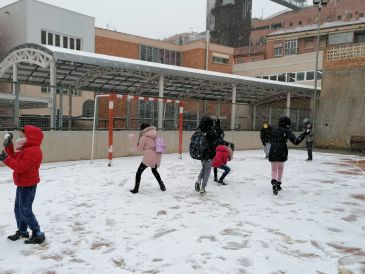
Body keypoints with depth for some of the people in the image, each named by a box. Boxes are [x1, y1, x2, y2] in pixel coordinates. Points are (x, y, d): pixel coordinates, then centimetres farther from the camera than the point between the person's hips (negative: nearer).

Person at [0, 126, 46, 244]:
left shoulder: (32, 151, -24)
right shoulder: (27, 149, 12)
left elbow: (20, 167, -29)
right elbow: (15, 157, 17)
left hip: (28, 185, -11)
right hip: (23, 184, 11)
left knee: (25, 211, -7)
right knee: (18, 209, 19)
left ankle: (38, 234, 0)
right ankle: (22, 231, 33)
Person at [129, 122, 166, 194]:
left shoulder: (144, 137, -10)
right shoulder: (154, 134, 8)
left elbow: (140, 148, -1)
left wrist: (137, 142, 10)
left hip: (149, 158, -7)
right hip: (157, 156, 7)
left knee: (139, 172, 6)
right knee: (154, 170, 30)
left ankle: (136, 189, 7)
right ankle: (162, 186, 31)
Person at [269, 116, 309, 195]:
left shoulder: (274, 130, 7)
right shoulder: (287, 131, -5)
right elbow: (296, 141, -12)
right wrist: (304, 134, -7)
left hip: (273, 152, 2)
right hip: (282, 152, -2)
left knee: (274, 169, 6)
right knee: (280, 168, 20)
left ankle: (274, 182, -21)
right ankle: (278, 184, 29)